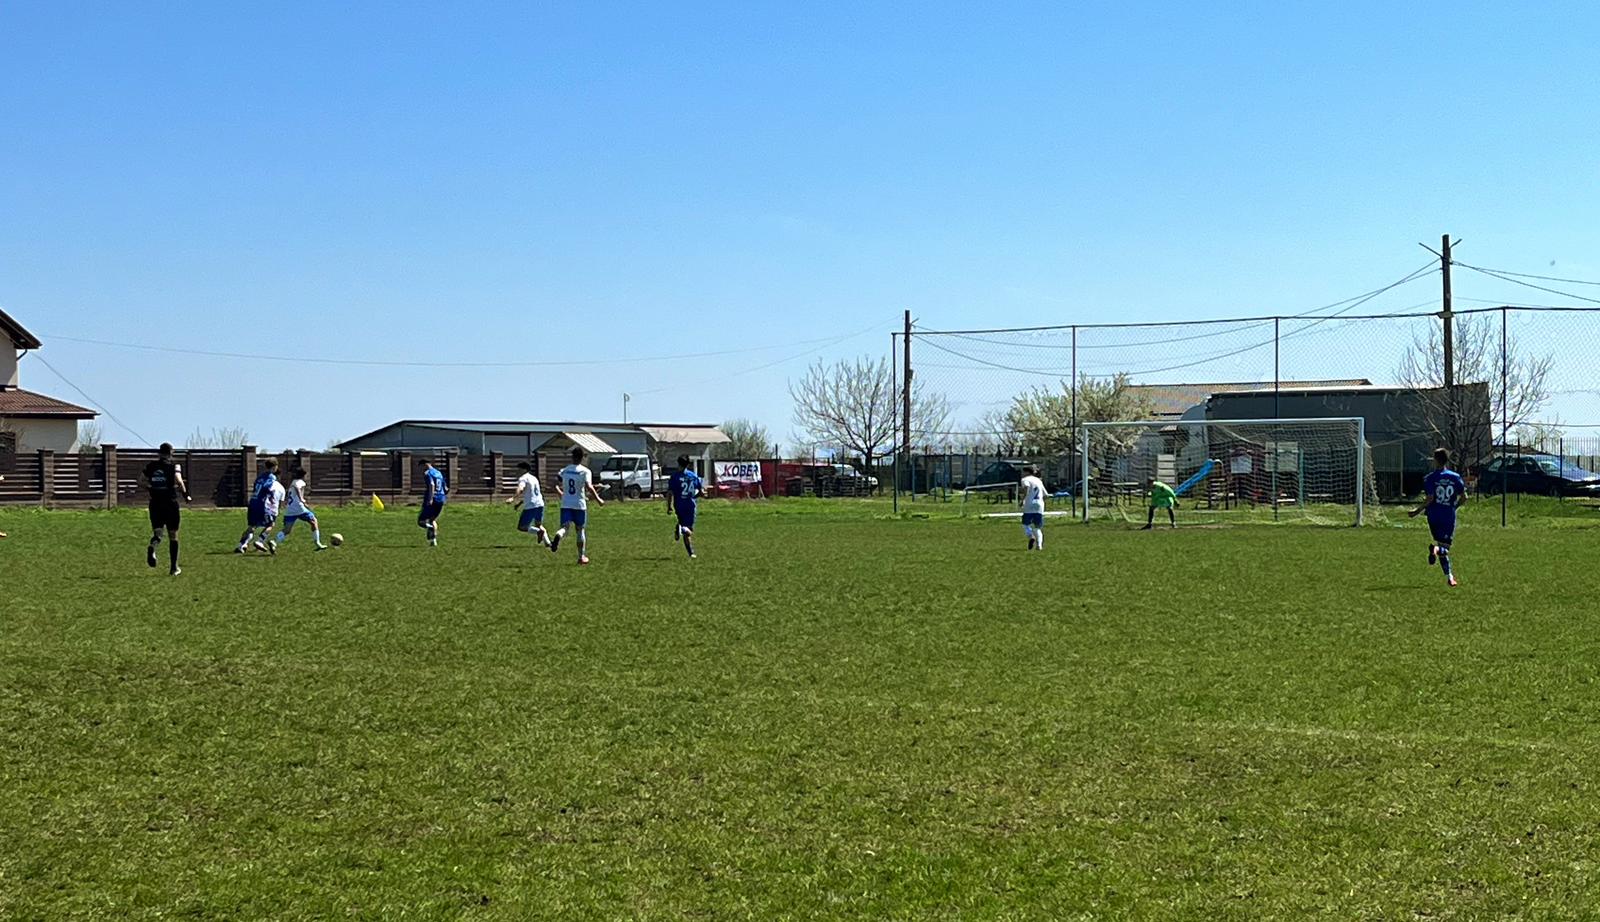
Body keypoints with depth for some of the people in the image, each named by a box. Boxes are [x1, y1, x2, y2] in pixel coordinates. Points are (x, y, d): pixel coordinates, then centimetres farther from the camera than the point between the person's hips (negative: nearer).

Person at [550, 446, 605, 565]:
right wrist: (598, 499, -13)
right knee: (581, 530, 12)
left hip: (566, 504, 2)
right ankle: (581, 556, 17)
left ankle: (558, 536, -40)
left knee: (565, 527, -3)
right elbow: (589, 487, -21)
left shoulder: (564, 470, 7)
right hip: (580, 505, -2)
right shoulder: (585, 471, -7)